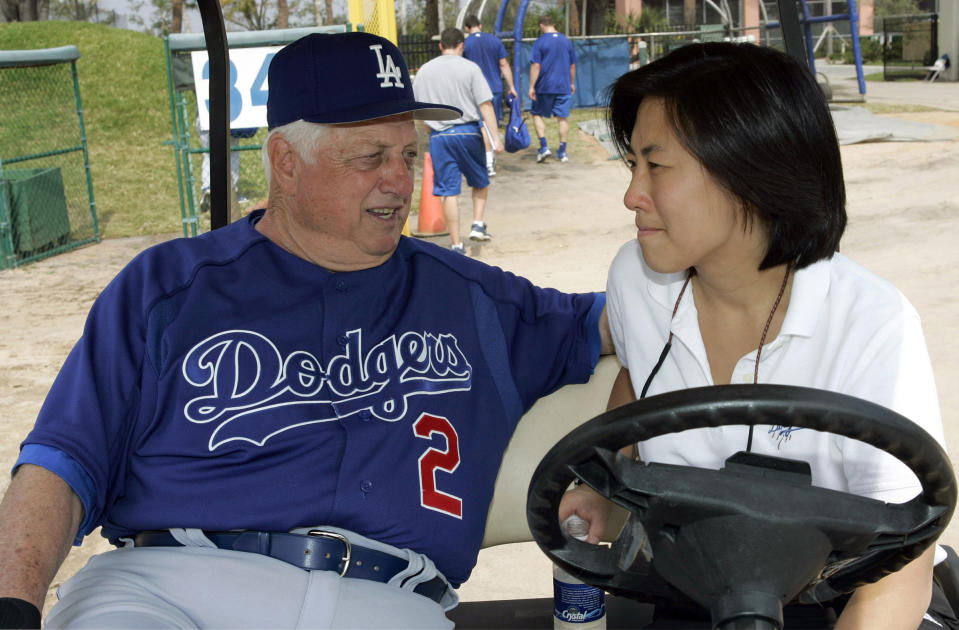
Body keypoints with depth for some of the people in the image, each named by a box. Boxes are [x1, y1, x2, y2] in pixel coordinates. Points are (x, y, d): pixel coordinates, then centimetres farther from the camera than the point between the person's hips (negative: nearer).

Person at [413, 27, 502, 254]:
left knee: (449, 191, 3)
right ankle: (478, 224, 8)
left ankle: (456, 245, 4)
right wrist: (496, 137, -8)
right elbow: (485, 105, -8)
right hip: (467, 132, -2)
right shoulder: (469, 68, -3)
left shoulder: (424, 71, 7)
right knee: (480, 181, 20)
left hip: (438, 135, 2)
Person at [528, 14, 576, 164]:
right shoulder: (566, 41, 6)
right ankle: (562, 151, 6)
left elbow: (536, 66, -12)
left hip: (544, 86, -3)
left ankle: (544, 146, -1)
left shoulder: (540, 42, -8)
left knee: (537, 114, 11)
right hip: (563, 87, 3)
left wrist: (531, 86, -9)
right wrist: (572, 83, 24)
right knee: (563, 118, 5)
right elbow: (572, 65, 13)